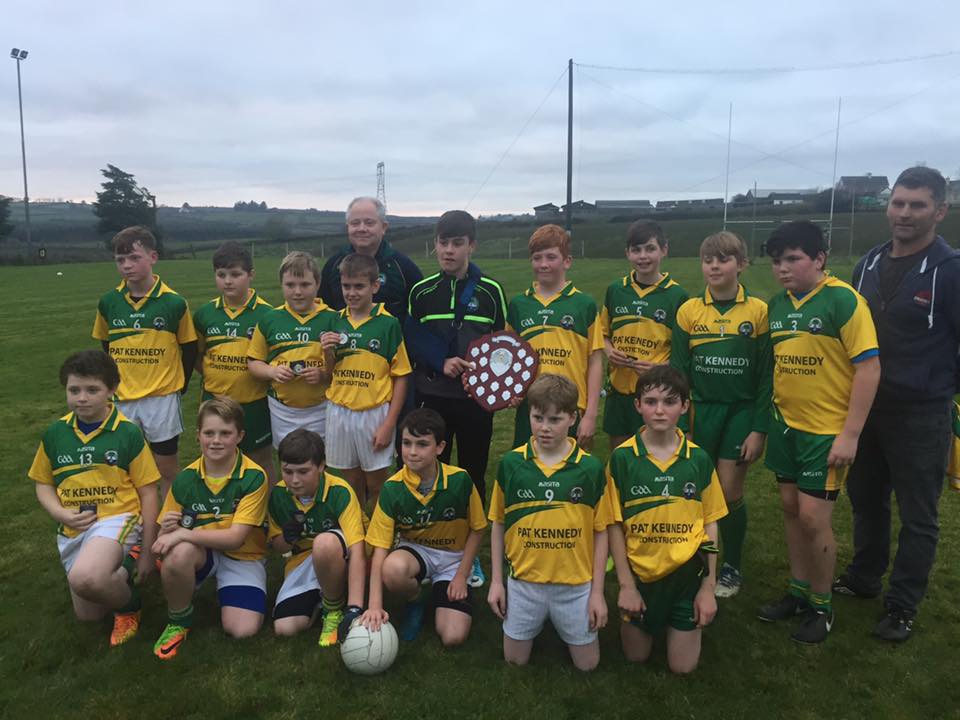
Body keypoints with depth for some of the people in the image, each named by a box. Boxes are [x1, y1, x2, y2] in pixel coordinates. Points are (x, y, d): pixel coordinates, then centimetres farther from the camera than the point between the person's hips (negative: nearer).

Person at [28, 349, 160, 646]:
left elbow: (148, 493, -6)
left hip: (116, 519, -5)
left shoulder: (128, 433, -10)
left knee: (84, 579, -36)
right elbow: (43, 483, 13)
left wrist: (147, 551, -5)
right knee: (87, 615, 13)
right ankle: (121, 570, 40)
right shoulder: (55, 433, 1)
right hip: (72, 530, 6)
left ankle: (129, 602, -4)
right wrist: (60, 514, -10)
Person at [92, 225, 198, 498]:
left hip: (162, 398, -3)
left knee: (167, 468, 8)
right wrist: (115, 383, 10)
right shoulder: (108, 303, -1)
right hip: (123, 399, 3)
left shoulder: (174, 303, -9)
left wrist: (179, 388, 1)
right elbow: (106, 346, 13)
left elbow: (189, 349, 0)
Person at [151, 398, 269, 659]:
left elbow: (236, 537, -22)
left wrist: (184, 534, -30)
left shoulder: (254, 477, -17)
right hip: (200, 553, 2)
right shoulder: (186, 478, -7)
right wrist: (167, 529, -26)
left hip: (243, 556, -1)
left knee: (243, 629, -21)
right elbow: (167, 536, -2)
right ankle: (178, 621, -6)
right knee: (179, 553, -34)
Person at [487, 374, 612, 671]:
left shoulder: (590, 468, -11)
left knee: (587, 663, 12)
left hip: (575, 584, 0)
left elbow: (600, 532, -4)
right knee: (515, 660, 14)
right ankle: (541, 624, 41)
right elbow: (498, 524, 2)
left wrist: (597, 592, -3)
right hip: (523, 582, 1)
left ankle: (564, 626, 39)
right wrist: (496, 581, 3)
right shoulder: (510, 464, -8)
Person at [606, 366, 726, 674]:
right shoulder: (622, 458, -11)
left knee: (683, 666, 7)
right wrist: (626, 584, -8)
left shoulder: (699, 459, -6)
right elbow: (615, 525, -7)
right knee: (636, 656, 13)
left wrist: (708, 587, -2)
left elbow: (710, 524, 0)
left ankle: (685, 621, 35)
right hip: (640, 570, 0)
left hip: (687, 570, 1)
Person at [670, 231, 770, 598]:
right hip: (700, 411, 2)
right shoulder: (689, 310, 0)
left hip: (740, 412, -1)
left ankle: (732, 566, 24)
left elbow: (766, 376, -4)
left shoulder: (758, 311, -5)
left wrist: (759, 429, -7)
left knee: (729, 492, 2)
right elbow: (678, 369, 2)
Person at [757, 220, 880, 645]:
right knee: (790, 508, 13)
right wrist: (765, 420, 12)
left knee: (813, 517, -3)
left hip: (827, 430, -6)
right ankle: (798, 591, 31)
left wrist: (850, 435, -17)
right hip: (785, 424, 6)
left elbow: (869, 367, -15)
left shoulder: (843, 300, -13)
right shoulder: (777, 304, 5)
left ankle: (821, 606, 18)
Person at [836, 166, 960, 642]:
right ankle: (863, 578, 38)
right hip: (865, 408, 6)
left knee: (917, 517, 8)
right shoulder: (869, 265, 6)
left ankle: (902, 607, 22)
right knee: (865, 500, 19)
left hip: (920, 417, -6)